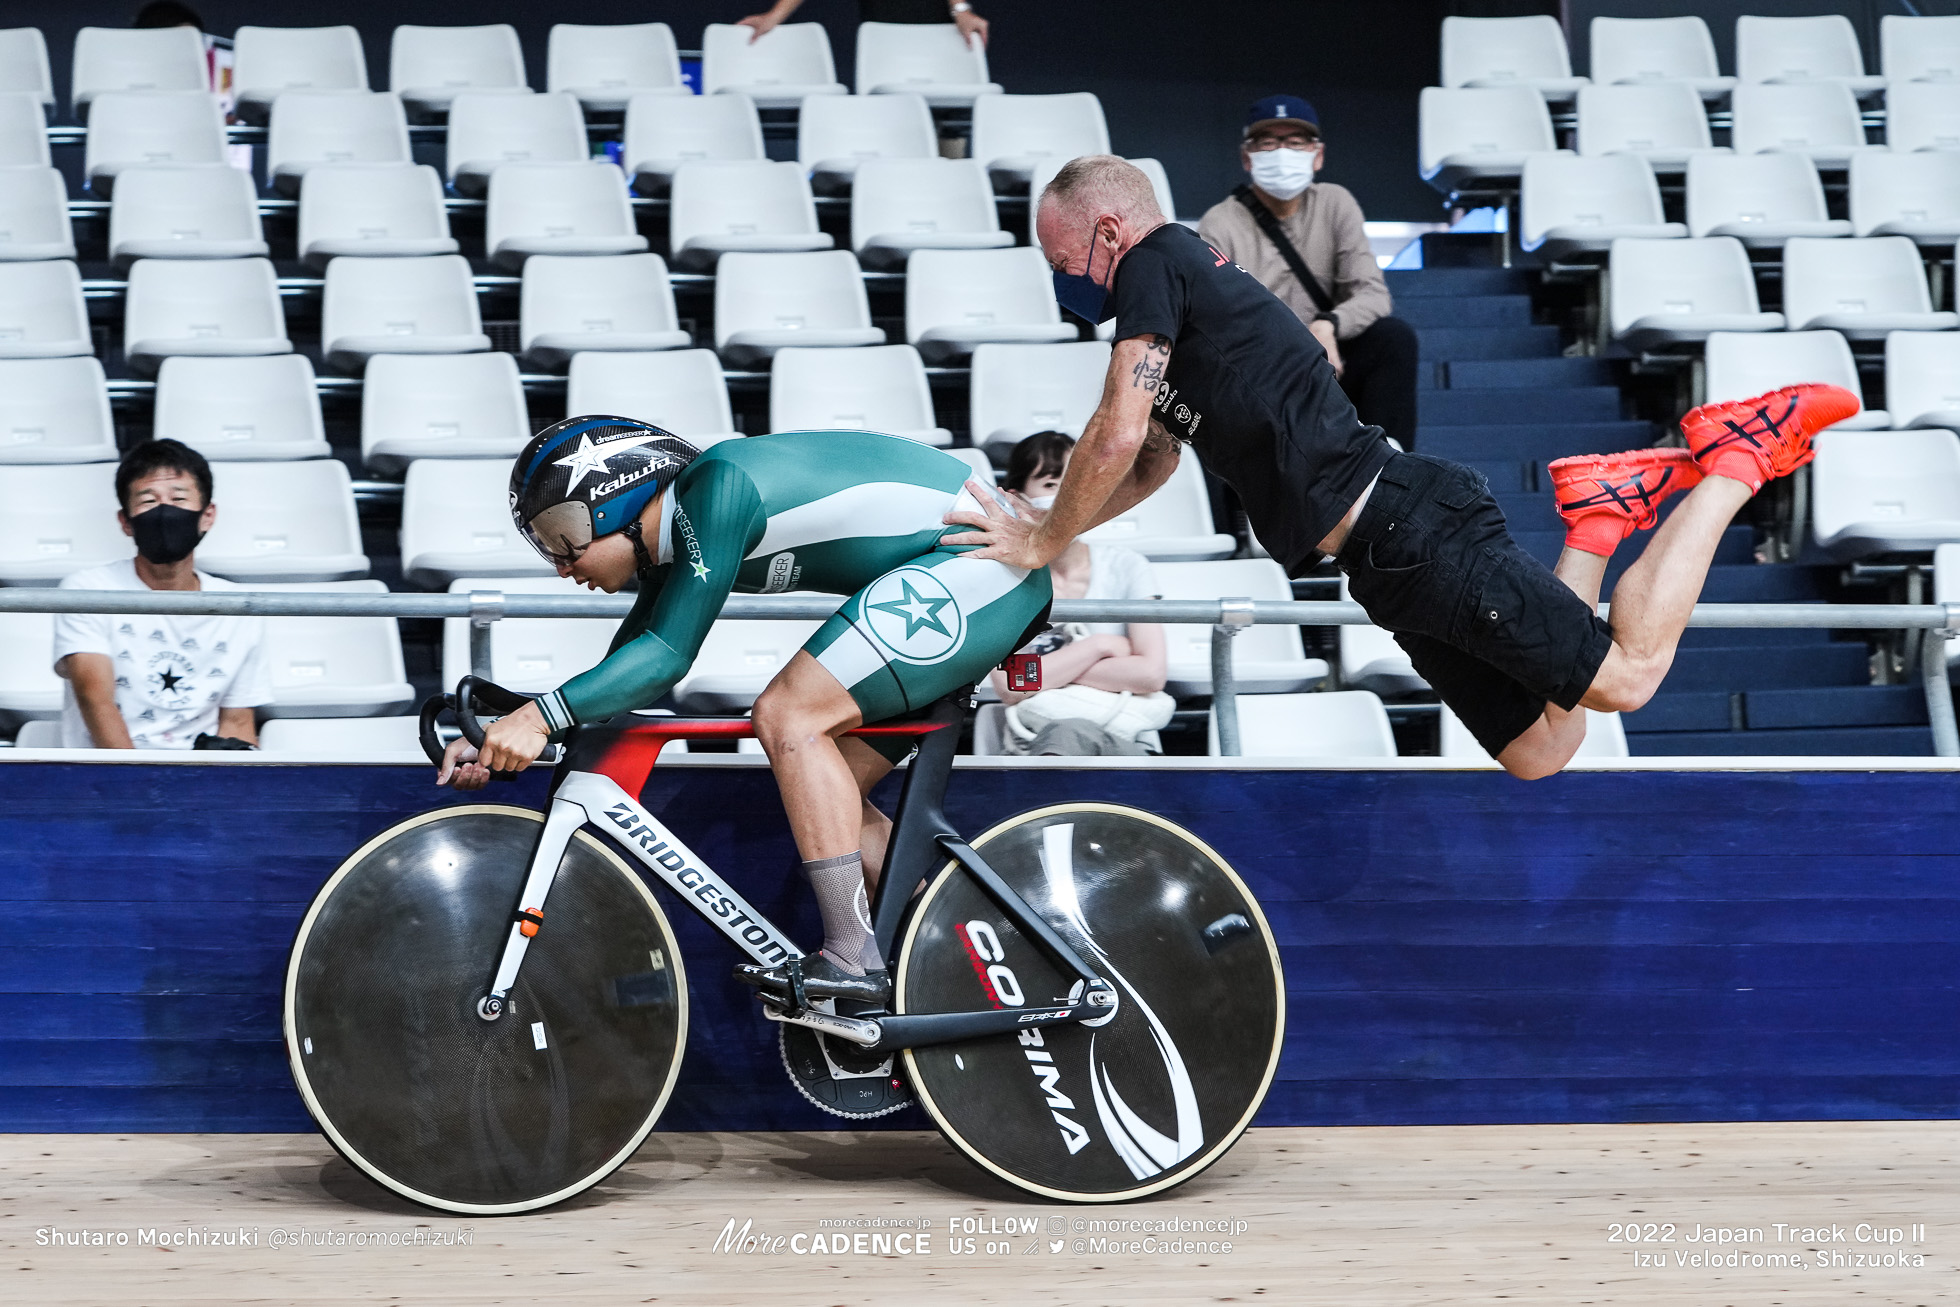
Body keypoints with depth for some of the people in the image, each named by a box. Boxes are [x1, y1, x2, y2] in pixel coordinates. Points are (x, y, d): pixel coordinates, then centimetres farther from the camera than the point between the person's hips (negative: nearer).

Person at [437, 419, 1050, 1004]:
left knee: (788, 717, -17)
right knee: (822, 794, 8)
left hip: (980, 555, -10)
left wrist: (540, 715, -28)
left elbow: (667, 655, -24)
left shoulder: (718, 485, -20)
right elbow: (620, 679, 12)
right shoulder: (675, 539, 9)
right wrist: (501, 739, 2)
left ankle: (854, 961, -18)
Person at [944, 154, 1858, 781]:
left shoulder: (1159, 261, -7)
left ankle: (1736, 455, 7)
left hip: (1411, 531, -9)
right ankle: (1601, 515, 18)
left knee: (1627, 673, -4)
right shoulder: (1172, 319, 21)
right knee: (1538, 753, 13)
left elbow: (1116, 440, -15)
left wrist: (1043, 544, 0)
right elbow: (1150, 465, 35)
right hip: (1391, 565, 9)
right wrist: (1035, 526, 25)